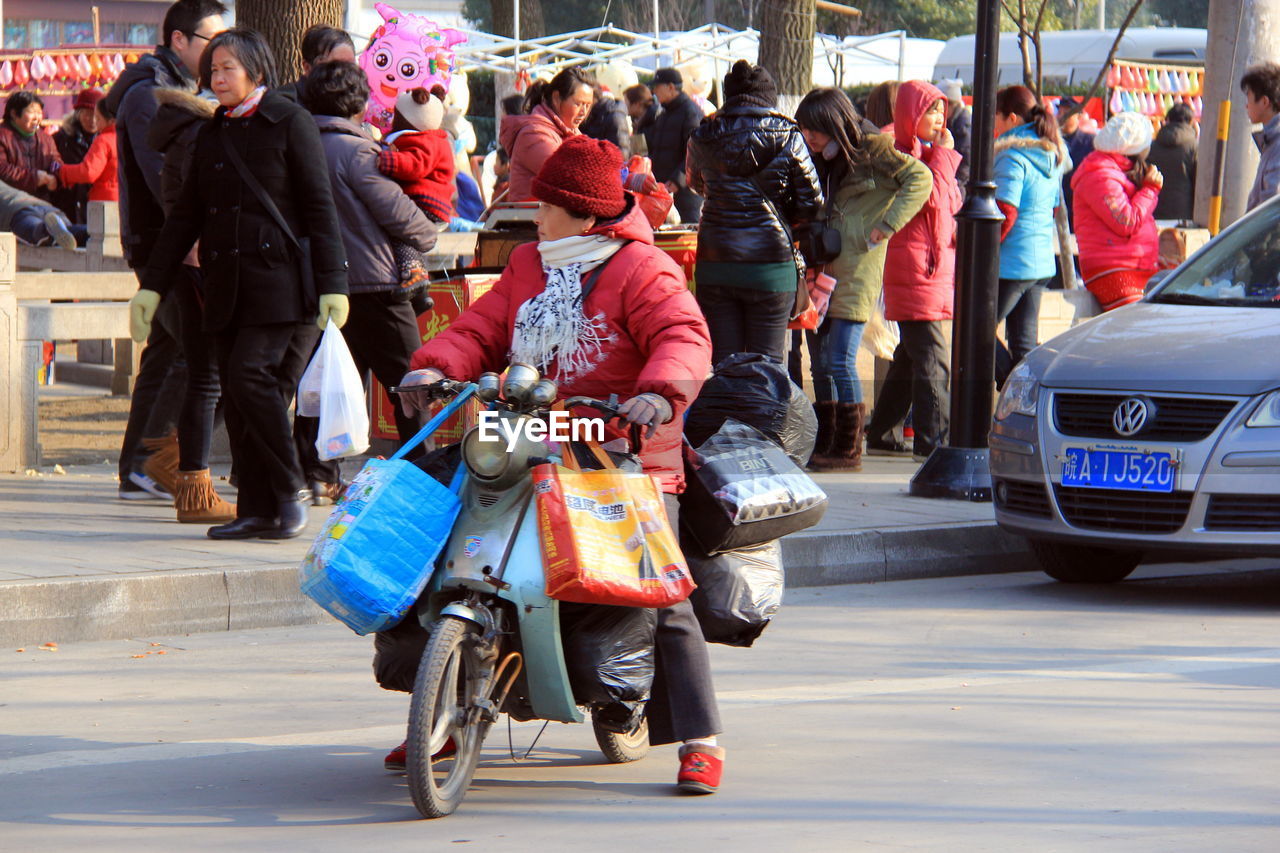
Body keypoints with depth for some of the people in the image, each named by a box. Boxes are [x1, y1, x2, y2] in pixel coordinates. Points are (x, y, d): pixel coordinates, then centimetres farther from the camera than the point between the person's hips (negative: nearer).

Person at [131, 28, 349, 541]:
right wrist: (152, 286, 15)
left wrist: (333, 284, -11)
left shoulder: (290, 123, -1)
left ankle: (291, 491, -4)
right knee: (234, 395, 2)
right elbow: (185, 215, 19)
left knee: (251, 376, -17)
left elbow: (319, 206, -5)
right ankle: (258, 510, 6)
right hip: (225, 283, 6)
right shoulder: (212, 134, 17)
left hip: (279, 281, -6)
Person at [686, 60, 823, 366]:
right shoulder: (788, 138, -4)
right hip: (771, 264, -2)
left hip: (714, 268, 2)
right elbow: (812, 204, -3)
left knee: (724, 364, 6)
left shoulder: (702, 138, 3)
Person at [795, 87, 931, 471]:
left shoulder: (872, 152, -5)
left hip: (856, 273, -8)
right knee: (820, 363, 8)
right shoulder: (821, 162, 16)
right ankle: (824, 445, 14)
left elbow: (919, 179, -13)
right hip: (821, 271, 8)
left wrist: (886, 226, -16)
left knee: (840, 361, -10)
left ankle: (849, 450, -3)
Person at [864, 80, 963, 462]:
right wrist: (944, 155, -13)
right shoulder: (901, 155, -11)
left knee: (909, 357, 15)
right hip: (915, 269, -10)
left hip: (936, 269, 10)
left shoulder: (928, 153, 19)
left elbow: (948, 206, 26)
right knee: (932, 360, -13)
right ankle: (931, 441, -14)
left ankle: (880, 434, 23)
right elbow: (930, 198, -22)